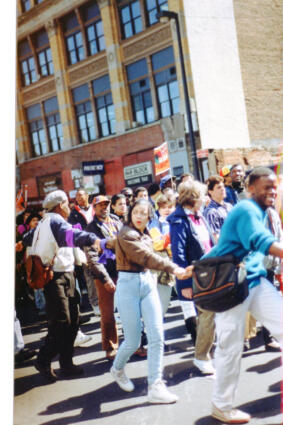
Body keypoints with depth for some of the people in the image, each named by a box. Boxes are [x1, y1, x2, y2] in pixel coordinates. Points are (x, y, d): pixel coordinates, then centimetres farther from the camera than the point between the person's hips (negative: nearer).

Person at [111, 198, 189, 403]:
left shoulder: (146, 235, 14)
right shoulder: (126, 234, -12)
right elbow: (145, 257, -24)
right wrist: (173, 268, -33)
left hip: (147, 282, 7)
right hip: (128, 284, -6)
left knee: (157, 336, -3)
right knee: (133, 341, 1)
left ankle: (155, 387, 4)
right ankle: (117, 369, 33)